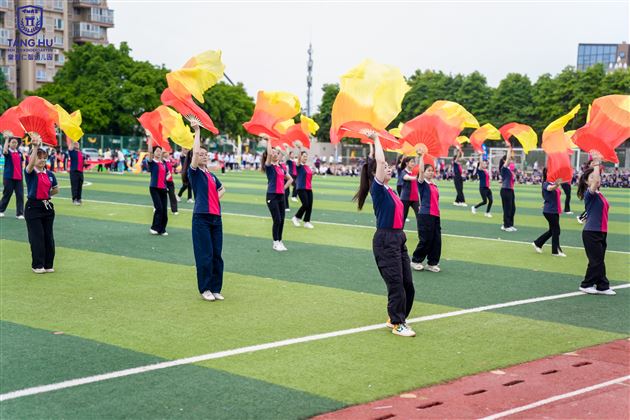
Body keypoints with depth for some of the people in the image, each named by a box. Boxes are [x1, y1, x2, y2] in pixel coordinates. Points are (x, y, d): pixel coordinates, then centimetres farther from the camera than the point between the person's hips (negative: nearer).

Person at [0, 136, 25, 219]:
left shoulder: (19, 153, 11)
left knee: (20, 195, -2)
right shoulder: (8, 152, -3)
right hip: (9, 177, -4)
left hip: (19, 177, 4)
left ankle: (20, 213, 2)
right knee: (7, 194, 5)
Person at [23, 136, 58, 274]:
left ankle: (48, 264, 16)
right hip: (33, 207, -5)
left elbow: (56, 190, 20)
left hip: (47, 207, 5)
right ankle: (37, 265, 7)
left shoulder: (50, 174, 6)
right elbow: (31, 164, -32)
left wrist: (45, 194, 8)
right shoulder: (30, 173, -8)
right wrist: (35, 146, -39)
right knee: (37, 237, -3)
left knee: (48, 236, 7)